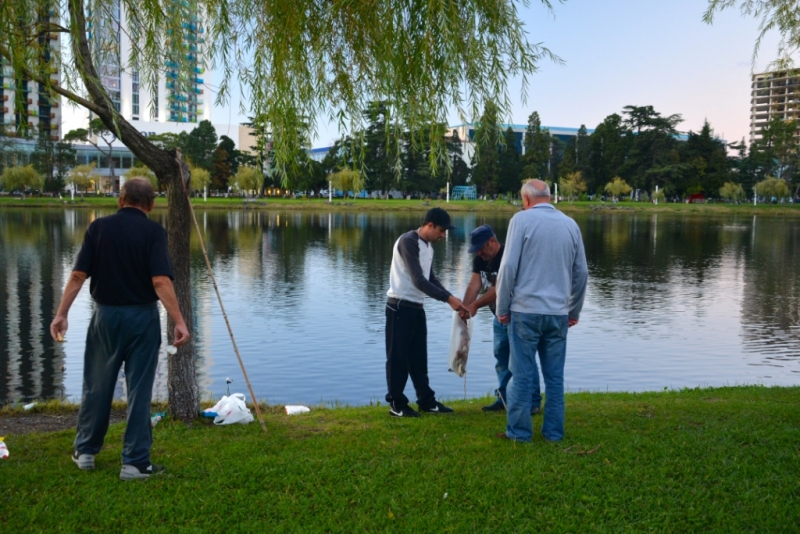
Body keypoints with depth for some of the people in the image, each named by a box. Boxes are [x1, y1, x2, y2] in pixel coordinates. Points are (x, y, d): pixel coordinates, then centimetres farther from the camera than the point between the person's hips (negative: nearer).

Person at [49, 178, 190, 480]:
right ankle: (135, 463, 6)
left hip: (106, 315, 3)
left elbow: (78, 275, -3)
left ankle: (86, 450, 30)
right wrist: (179, 322, -18)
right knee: (139, 389, 3)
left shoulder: (99, 228, -1)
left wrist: (61, 314, 4)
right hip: (142, 317, -2)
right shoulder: (153, 232, -9)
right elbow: (161, 281, -19)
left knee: (97, 386, 16)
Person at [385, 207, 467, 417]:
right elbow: (418, 280, -24)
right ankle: (396, 404, 9)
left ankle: (426, 401, 22)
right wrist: (449, 298, -25)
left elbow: (430, 279, 17)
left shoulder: (429, 246, 11)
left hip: (416, 307, 9)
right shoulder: (408, 241, -18)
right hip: (399, 306, -9)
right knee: (398, 357, -1)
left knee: (419, 357, 14)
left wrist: (451, 300, 4)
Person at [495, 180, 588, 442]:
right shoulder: (570, 224, 8)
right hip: (558, 313, 4)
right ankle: (553, 431, 14)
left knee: (523, 375, 2)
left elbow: (509, 267, -9)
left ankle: (519, 431, 7)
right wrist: (574, 311, 20)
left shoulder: (522, 219, -4)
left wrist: (502, 308, -1)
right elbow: (581, 272, 11)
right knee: (555, 376, 9)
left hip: (526, 311, -4)